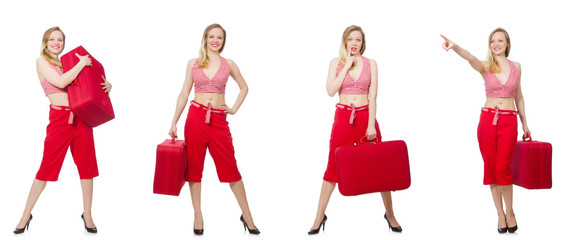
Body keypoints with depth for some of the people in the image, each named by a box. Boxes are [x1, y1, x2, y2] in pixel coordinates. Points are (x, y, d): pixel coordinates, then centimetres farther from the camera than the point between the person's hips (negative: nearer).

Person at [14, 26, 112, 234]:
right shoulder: (42, 62, 1)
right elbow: (60, 82, -14)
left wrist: (106, 85, 5)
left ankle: (87, 215, 15)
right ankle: (26, 215, 11)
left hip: (81, 117, 5)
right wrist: (82, 64, -10)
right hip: (60, 119, -5)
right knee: (47, 168, -2)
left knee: (87, 166, 5)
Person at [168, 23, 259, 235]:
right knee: (194, 167, 3)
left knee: (229, 168, -1)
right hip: (195, 118, 1)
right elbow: (184, 94, 7)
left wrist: (234, 108, 9)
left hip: (219, 120, 0)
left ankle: (247, 216, 8)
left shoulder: (228, 65, 7)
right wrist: (174, 123, 1)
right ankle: (198, 216, 13)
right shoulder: (193, 63, 6)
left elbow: (244, 87, 21)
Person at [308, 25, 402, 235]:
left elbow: (372, 96, -2)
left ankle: (390, 215, 16)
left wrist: (371, 125, -10)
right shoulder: (336, 63, 5)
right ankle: (319, 218, 10)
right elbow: (331, 90, -8)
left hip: (365, 116, 0)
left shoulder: (370, 64, 4)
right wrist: (347, 66, -10)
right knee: (334, 167, 2)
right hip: (343, 116, 0)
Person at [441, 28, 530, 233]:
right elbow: (471, 58, -23)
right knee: (491, 168, 2)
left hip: (509, 121, 0)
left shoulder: (516, 66, 8)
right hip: (488, 119, 0)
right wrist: (455, 47, -45)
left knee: (502, 169, -7)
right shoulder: (485, 67, 0)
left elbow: (518, 96, 17)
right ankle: (500, 214, 15)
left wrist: (524, 123, 21)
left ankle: (510, 212, 12)